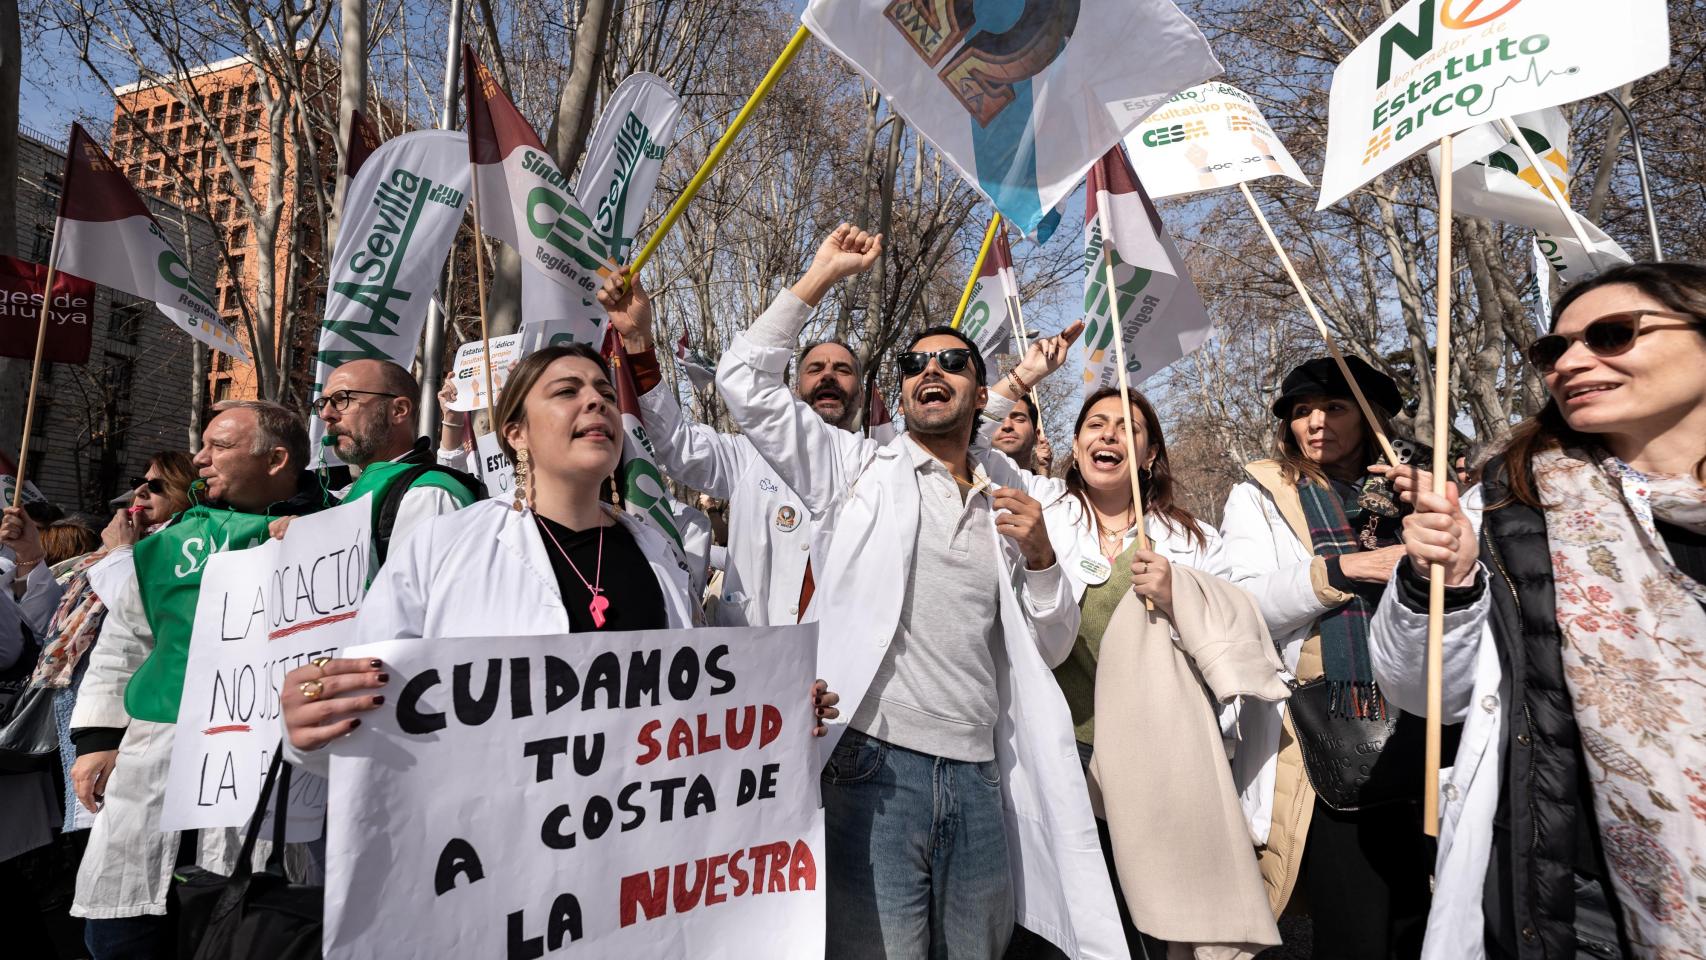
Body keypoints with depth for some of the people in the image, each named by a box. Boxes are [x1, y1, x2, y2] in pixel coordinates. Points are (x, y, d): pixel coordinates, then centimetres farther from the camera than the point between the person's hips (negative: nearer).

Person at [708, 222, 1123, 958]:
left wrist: (1040, 558, -1)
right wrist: (822, 275, 1)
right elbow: (746, 381, -2)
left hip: (979, 778, 4)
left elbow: (1050, 649, 16)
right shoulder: (860, 470, 6)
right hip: (873, 765, -4)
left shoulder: (1008, 504, 15)